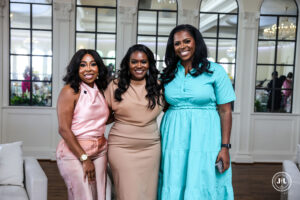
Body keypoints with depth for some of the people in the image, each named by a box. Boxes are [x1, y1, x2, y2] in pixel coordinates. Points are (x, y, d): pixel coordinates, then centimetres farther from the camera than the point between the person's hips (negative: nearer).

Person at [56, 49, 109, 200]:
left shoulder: (100, 90, 9)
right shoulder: (70, 91, -10)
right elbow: (64, 129, -14)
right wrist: (84, 158, -14)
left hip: (100, 152, 6)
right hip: (74, 153, -6)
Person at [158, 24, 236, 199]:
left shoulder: (215, 71, -1)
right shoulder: (169, 74, 9)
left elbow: (225, 111, -3)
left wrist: (225, 146, -8)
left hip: (204, 138, -3)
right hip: (174, 138, 3)